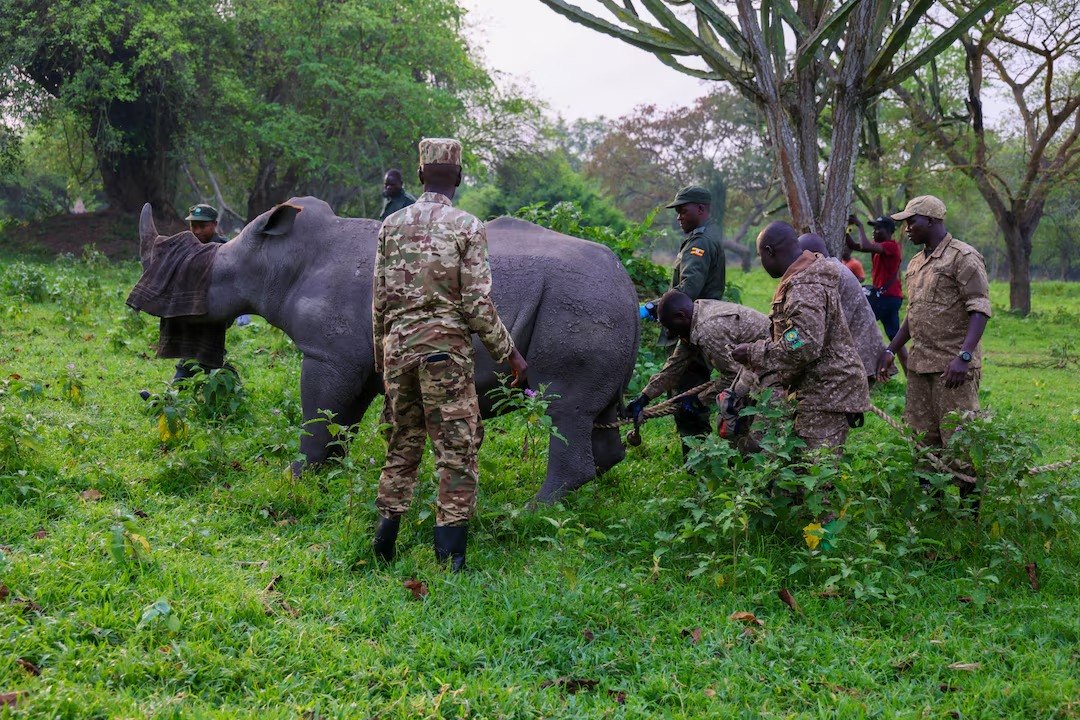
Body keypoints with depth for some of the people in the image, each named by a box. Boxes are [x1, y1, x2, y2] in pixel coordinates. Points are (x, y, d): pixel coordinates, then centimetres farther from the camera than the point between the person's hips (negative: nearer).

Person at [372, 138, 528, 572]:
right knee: (457, 447, 1)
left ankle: (386, 531, 18)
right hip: (446, 349, -4)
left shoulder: (392, 225, 6)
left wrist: (380, 351, 21)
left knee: (402, 442, 16)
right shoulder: (467, 227, -6)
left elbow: (379, 298, 9)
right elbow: (477, 305, -10)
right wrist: (509, 354, 0)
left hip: (398, 348, 4)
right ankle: (450, 548, 0)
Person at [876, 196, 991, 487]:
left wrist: (964, 356, -23)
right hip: (919, 364, 8)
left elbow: (979, 310, -14)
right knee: (922, 438, 10)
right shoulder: (915, 264, 18)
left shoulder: (963, 257, -8)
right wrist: (891, 350, 17)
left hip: (953, 366, -8)